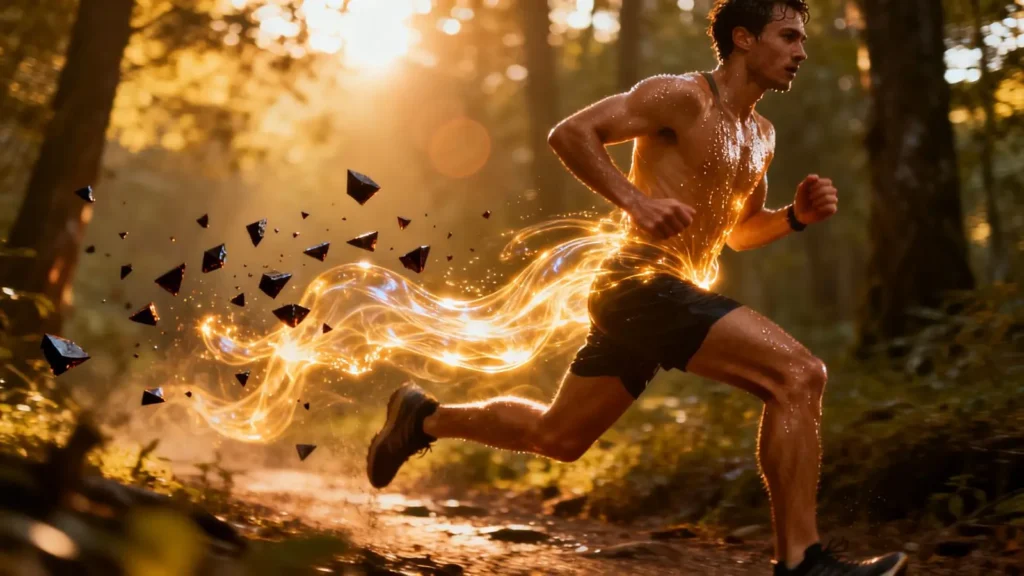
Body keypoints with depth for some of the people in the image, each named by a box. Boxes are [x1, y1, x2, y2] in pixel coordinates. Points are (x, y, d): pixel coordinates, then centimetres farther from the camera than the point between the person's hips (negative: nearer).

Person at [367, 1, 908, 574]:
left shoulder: (762, 135, 19)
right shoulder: (682, 97, -7)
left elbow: (739, 230, 30)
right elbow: (572, 133, -12)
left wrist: (796, 216, 10)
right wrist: (638, 202, -22)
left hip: (664, 298, 10)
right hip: (644, 282, -10)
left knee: (555, 436, 17)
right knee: (799, 374, -22)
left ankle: (425, 417, 34)